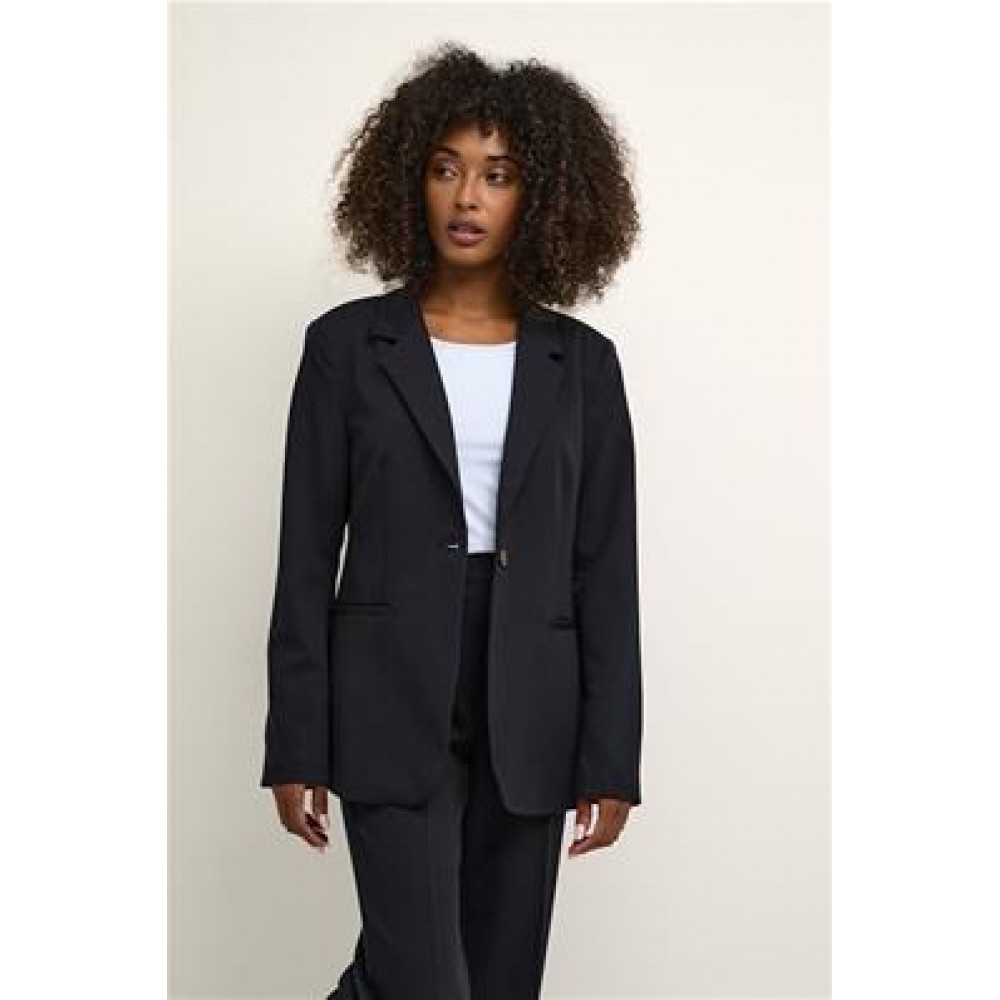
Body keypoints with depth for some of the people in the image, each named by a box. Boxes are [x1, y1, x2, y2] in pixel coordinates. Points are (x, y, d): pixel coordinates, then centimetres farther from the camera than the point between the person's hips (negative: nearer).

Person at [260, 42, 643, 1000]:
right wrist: (297, 749, -4)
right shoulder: (347, 344, 0)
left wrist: (609, 760, 0)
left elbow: (605, 570, 4)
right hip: (394, 706, -2)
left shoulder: (581, 361, 5)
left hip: (528, 713, 3)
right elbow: (307, 554, -1)